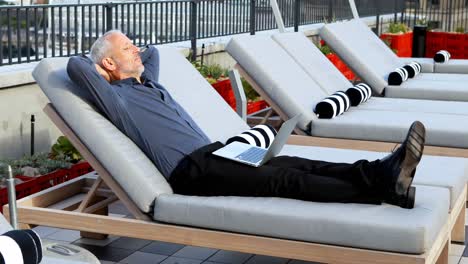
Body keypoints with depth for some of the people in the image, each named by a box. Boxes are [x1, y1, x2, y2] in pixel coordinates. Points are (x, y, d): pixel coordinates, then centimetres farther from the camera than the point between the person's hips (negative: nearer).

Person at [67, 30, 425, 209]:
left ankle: (379, 171, -31)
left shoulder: (148, 82, 26)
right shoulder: (117, 97, 0)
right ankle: (385, 189, -34)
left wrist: (131, 62, 30)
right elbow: (75, 65, -14)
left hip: (213, 151, 9)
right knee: (285, 180, -23)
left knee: (294, 164, -14)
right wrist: (102, 71, 5)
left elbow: (153, 50, 46)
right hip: (190, 171, -9)